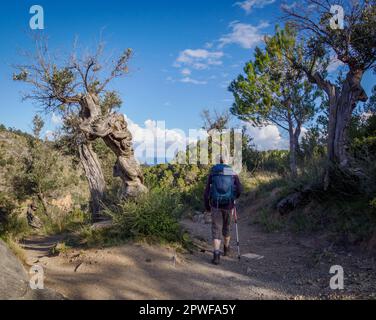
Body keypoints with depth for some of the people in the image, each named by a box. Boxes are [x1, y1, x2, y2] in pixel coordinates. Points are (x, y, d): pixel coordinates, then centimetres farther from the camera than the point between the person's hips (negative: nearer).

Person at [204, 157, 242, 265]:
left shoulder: (212, 174, 3)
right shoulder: (233, 174, 4)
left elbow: (206, 192, -1)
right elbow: (239, 190, -5)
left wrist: (207, 206, 12)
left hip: (216, 205, -1)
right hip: (228, 205, 1)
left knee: (216, 230, 2)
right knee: (227, 227, 23)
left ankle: (216, 255, -12)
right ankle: (226, 249, 42)